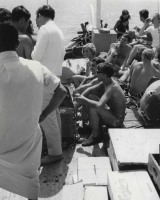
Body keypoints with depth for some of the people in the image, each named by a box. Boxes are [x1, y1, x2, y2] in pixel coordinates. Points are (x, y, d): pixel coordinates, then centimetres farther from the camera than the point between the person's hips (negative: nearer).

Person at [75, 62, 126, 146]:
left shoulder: (112, 87, -29)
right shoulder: (105, 82, -2)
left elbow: (99, 105, -39)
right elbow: (90, 90, 8)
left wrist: (84, 100, -26)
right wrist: (81, 97, -10)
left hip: (116, 120, -9)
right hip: (112, 111, 9)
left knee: (93, 107, -27)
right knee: (90, 96, 5)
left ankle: (95, 135, -9)